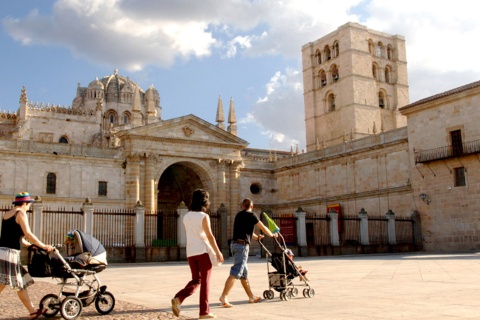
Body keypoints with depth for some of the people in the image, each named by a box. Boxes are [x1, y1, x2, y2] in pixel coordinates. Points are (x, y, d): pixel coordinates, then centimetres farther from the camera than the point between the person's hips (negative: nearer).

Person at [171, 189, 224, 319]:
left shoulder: (186, 217, 8)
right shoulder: (204, 216, -11)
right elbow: (210, 236, -14)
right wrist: (218, 252, -9)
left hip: (191, 252, 6)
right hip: (203, 251, -6)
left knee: (196, 280, 14)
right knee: (205, 281, 4)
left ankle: (178, 298, -8)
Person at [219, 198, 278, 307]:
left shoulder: (238, 215, 19)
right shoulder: (251, 215, -3)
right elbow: (263, 228, 6)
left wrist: (256, 237, 48)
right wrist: (272, 234, 25)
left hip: (235, 244, 8)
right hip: (242, 245, -8)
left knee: (244, 273, 14)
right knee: (236, 272, -13)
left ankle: (251, 297, 25)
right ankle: (224, 296, -22)